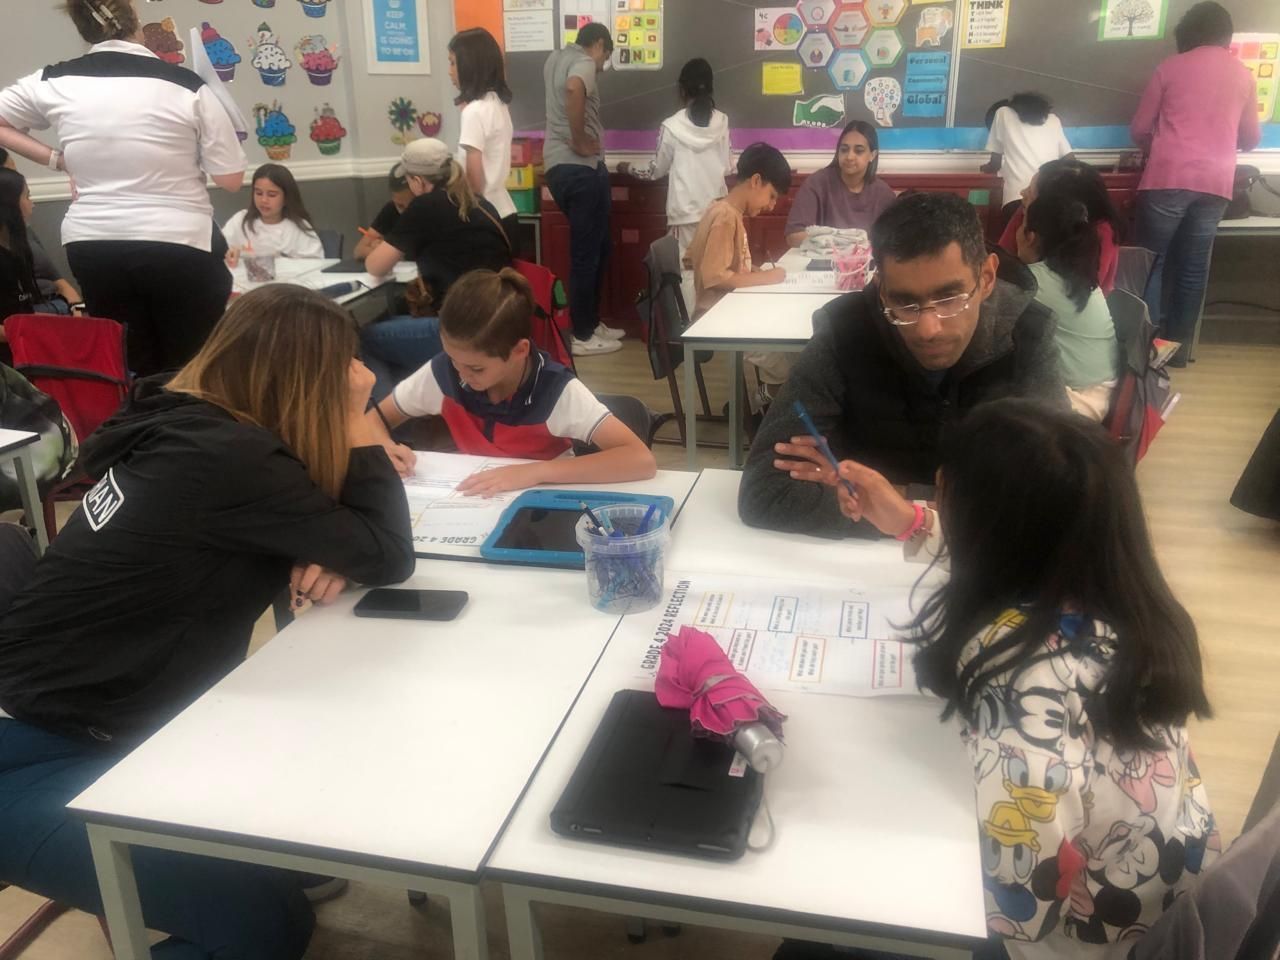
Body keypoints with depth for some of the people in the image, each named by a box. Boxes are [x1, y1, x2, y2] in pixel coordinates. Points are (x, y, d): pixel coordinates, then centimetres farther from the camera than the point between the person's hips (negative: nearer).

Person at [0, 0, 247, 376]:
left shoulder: (55, 82, 1)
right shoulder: (186, 85, -9)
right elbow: (231, 179, -4)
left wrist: (56, 159, 12)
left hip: (92, 246, 4)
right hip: (179, 245, -4)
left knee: (132, 370, 14)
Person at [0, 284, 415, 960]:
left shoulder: (186, 422, 2)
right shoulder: (229, 460, -26)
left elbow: (320, 530, 12)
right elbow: (388, 555, -19)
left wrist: (327, 556, -11)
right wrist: (356, 421, -12)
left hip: (95, 725, 9)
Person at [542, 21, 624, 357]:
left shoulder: (556, 58, 18)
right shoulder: (583, 62, -9)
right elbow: (573, 89, -33)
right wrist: (579, 142, -24)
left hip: (559, 165, 9)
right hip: (580, 168, -9)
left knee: (596, 247, 18)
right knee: (586, 252, -2)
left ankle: (591, 323, 25)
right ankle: (583, 336, 5)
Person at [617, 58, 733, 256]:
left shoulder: (672, 126, -6)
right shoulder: (722, 122, 2)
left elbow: (656, 170, 4)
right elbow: (728, 168, 9)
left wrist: (628, 168, 23)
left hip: (686, 212, -3)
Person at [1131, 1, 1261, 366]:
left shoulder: (1171, 67, 7)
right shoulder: (1243, 74, 14)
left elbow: (1139, 130, 9)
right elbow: (1251, 138, 20)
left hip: (1168, 178, -2)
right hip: (1215, 184, 3)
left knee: (1153, 262, 3)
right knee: (1193, 268, 8)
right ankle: (1179, 348, 12)